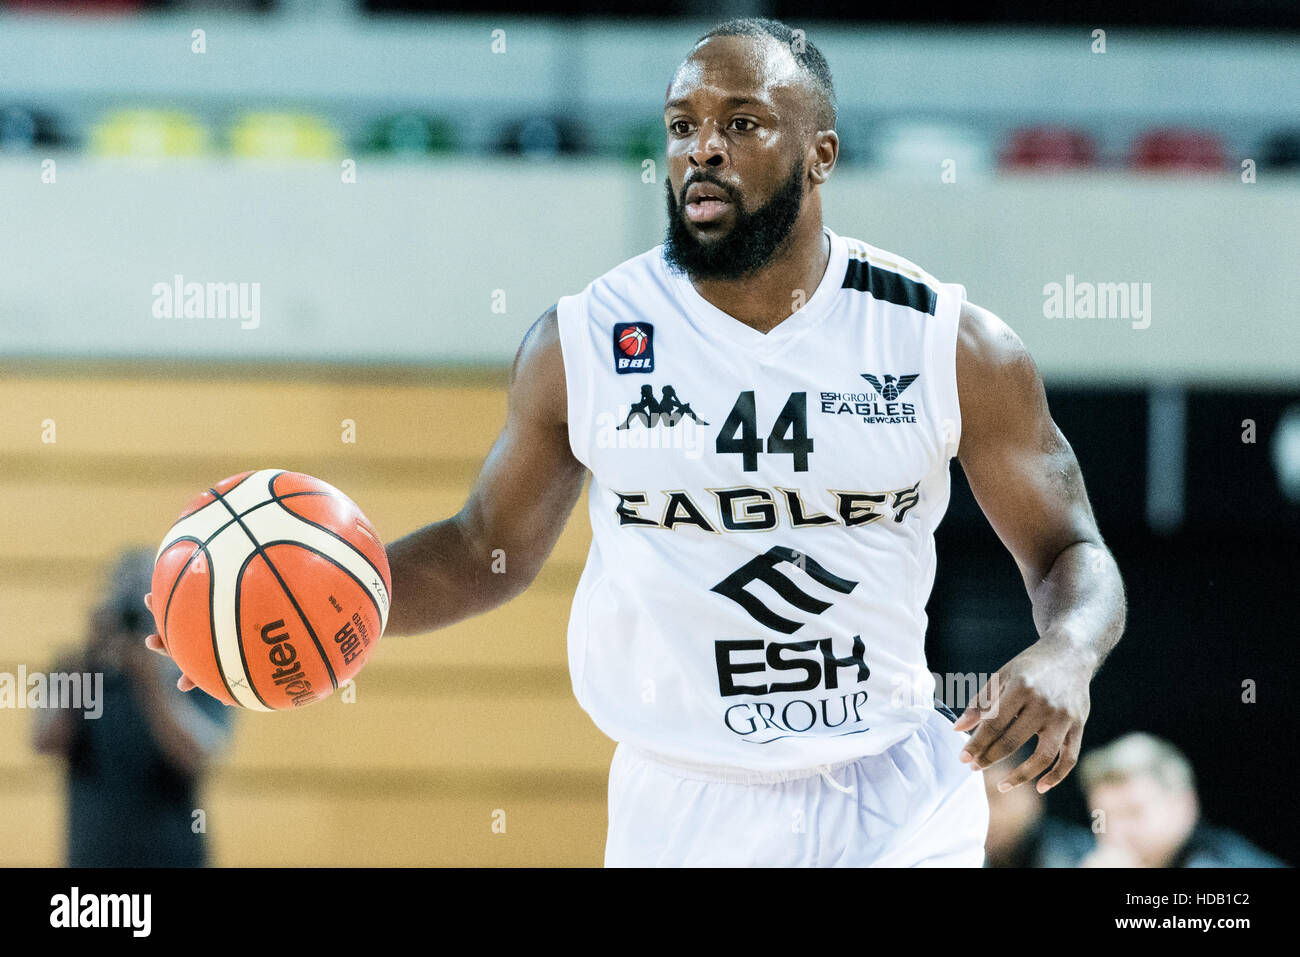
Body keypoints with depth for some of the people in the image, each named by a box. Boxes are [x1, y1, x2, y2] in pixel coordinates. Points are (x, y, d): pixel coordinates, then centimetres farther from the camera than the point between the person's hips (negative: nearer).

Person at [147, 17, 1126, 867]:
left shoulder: (953, 345, -5)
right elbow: (491, 549, 10)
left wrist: (1066, 656, -19)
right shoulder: (585, 344, -3)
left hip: (897, 807, 0)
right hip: (685, 813, 0)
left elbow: (1071, 553, 4)